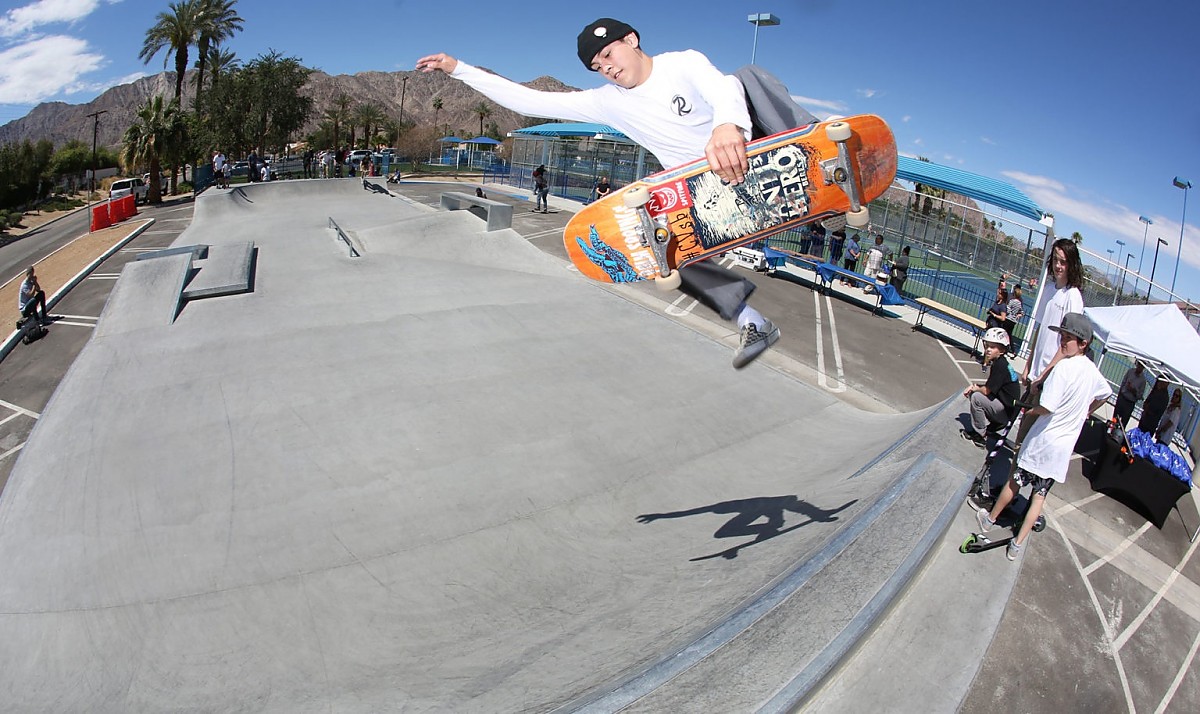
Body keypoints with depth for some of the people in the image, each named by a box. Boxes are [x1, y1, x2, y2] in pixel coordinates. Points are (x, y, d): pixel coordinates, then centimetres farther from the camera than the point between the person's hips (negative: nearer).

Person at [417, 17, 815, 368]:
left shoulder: (684, 62, -9)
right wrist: (457, 69, -4)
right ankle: (752, 323, -9)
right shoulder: (608, 102, 2)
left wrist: (728, 124, -56)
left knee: (748, 77, -25)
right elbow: (530, 102, 0)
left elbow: (722, 88, -32)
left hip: (749, 146, -5)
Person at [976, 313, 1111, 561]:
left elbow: (1046, 408, -26)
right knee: (1040, 494, 10)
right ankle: (1017, 544, 14)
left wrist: (1032, 410, -6)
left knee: (1015, 482, 11)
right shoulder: (1092, 370, 3)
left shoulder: (1063, 367, -22)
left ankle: (990, 519, 30)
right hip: (1065, 446, 6)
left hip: (1043, 440, -6)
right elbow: (1105, 394, 24)